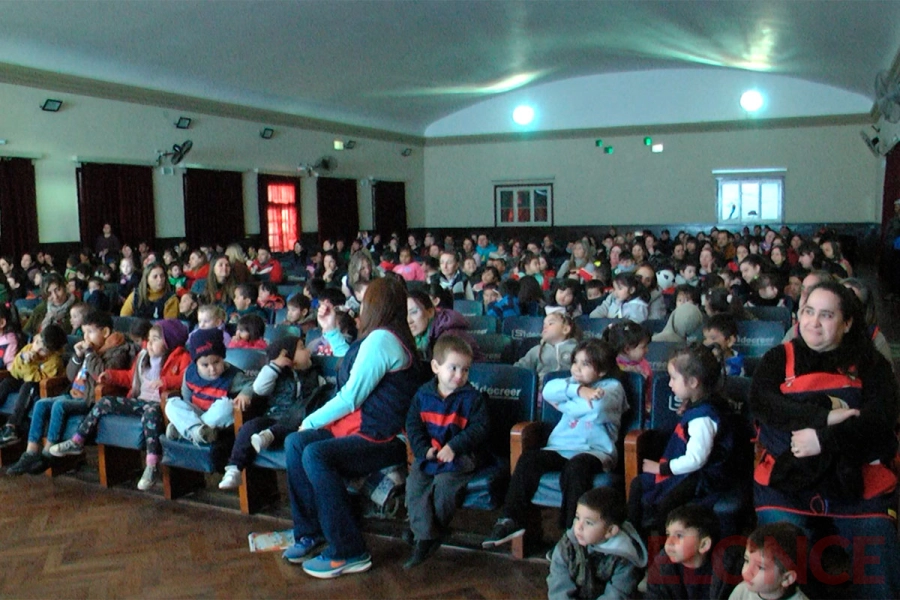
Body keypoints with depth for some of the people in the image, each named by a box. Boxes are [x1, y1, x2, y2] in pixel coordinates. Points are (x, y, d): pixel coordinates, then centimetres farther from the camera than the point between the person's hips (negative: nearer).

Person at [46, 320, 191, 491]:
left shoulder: (181, 358, -4)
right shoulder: (143, 356, 19)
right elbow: (130, 377, 32)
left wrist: (165, 381, -32)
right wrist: (111, 375, 20)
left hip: (159, 402, -8)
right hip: (139, 400, 8)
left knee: (150, 412, -41)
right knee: (104, 403, 1)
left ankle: (151, 467, -43)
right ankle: (77, 442, 12)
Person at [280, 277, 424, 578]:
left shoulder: (380, 339, -15)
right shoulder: (391, 336, 17)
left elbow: (350, 397, -16)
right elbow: (350, 368, 32)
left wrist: (310, 421, -6)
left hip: (382, 438, -11)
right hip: (361, 425, 11)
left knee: (316, 455, -29)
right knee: (295, 443, 0)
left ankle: (349, 553, -18)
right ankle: (311, 532, 7)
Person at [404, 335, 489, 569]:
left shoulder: (473, 397, -1)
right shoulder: (423, 394, 8)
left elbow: (479, 428, -8)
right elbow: (412, 425, 6)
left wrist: (454, 447, -19)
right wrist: (425, 449, -10)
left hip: (461, 456, -4)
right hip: (428, 455, 4)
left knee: (444, 482, -29)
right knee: (414, 483, -21)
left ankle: (426, 537, -8)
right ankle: (425, 536, -14)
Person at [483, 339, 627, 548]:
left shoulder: (612, 386, 8)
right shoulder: (573, 382, 23)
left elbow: (597, 408, -15)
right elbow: (548, 390, 1)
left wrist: (564, 404, -1)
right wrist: (578, 390, -13)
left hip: (595, 451, -5)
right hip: (560, 448, 5)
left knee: (576, 466, -35)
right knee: (528, 458, -20)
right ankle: (511, 520, -16)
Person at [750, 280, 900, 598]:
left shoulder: (871, 365, 6)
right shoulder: (779, 358, 6)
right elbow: (761, 402, -11)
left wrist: (824, 438, -23)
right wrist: (825, 416, -21)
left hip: (858, 485, 1)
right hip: (786, 481, 0)